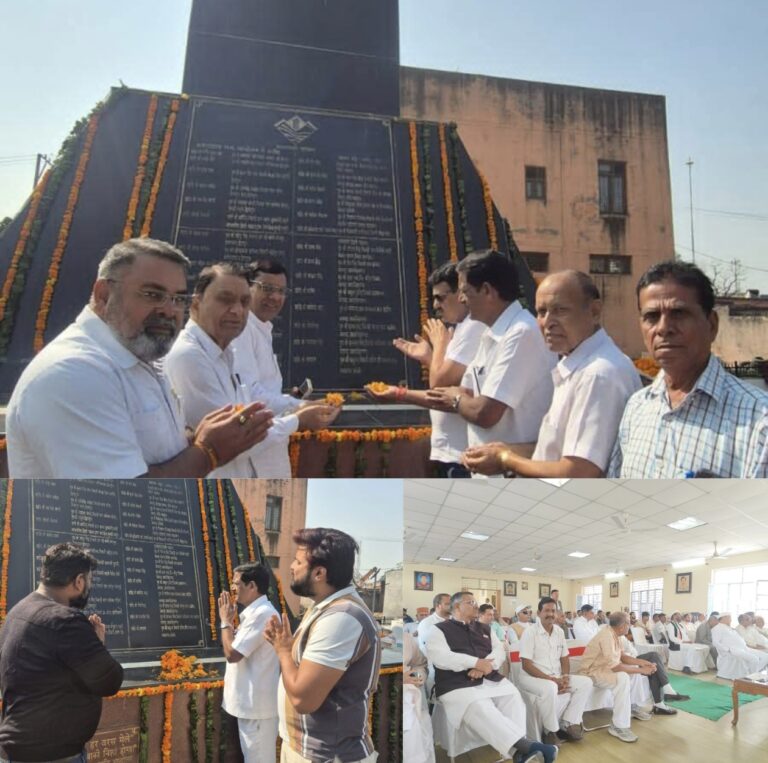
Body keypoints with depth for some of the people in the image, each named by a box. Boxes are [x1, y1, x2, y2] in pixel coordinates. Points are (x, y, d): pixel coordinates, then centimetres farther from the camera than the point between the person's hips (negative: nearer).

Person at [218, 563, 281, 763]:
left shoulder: (261, 613, -22)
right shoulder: (255, 612, 12)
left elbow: (232, 654, -22)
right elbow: (239, 647, 16)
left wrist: (225, 621, -9)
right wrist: (230, 620, 7)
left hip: (256, 704, -10)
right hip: (251, 702, 10)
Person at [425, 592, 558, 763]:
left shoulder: (485, 629, 25)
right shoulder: (440, 630, 8)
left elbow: (499, 651, 13)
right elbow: (439, 657, -9)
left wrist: (484, 666, -10)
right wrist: (476, 662, -13)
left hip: (491, 679, 5)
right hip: (459, 685, -5)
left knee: (513, 699, -23)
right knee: (481, 710, -32)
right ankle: (525, 745, -42)